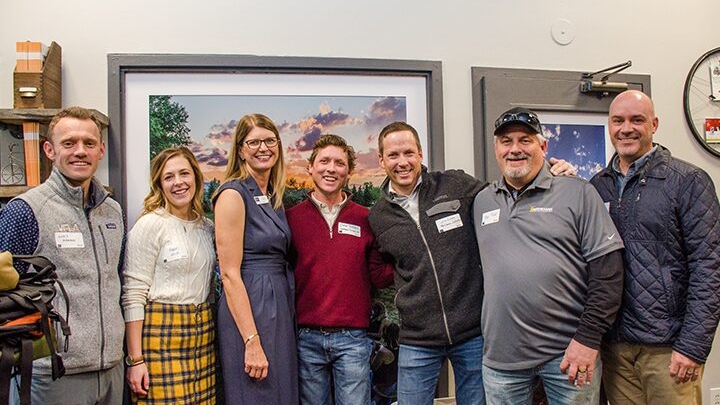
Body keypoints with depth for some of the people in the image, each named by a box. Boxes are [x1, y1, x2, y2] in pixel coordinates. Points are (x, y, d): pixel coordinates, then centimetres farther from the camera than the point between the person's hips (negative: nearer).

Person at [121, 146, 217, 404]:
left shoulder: (206, 226, 11)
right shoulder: (149, 225, -7)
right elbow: (133, 295, -10)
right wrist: (135, 359, -13)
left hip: (202, 332, 6)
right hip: (162, 333, -5)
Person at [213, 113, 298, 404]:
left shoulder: (274, 196, 12)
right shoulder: (233, 194, -12)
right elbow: (230, 274, -16)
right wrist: (252, 341, -20)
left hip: (280, 309, 8)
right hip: (248, 311, -8)